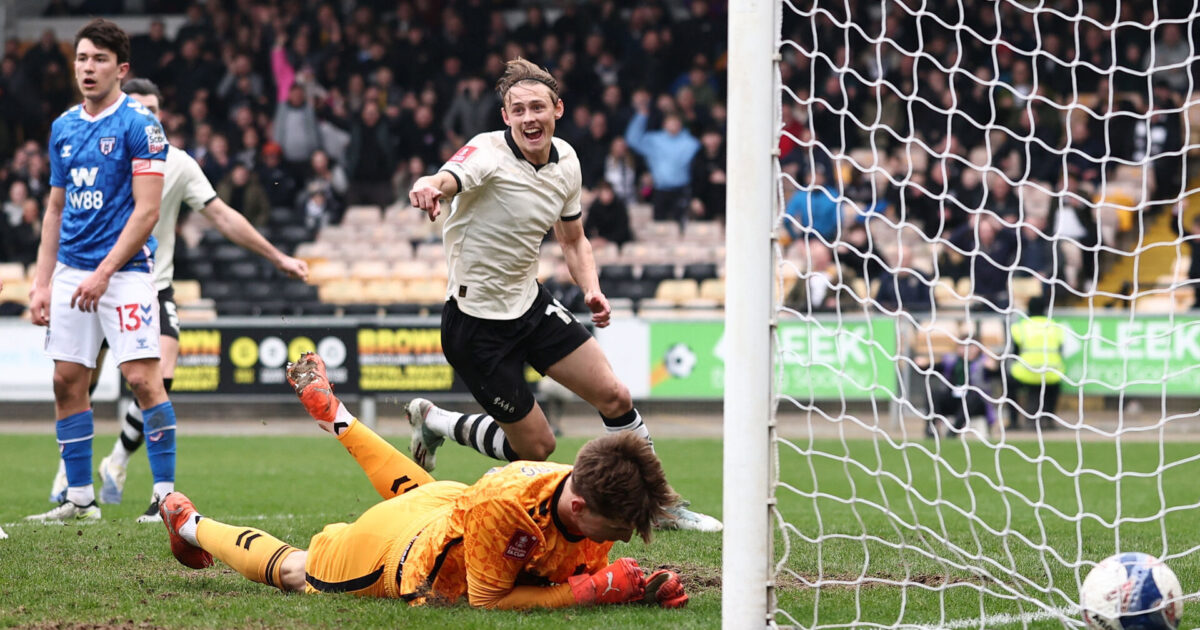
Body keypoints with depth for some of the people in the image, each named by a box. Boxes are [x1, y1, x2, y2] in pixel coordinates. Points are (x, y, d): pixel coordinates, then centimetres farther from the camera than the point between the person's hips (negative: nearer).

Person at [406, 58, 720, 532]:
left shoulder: (566, 161, 0)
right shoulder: (489, 155, -22)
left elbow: (573, 239, 15)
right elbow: (448, 180, -45)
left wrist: (592, 290, -4)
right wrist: (428, 187, -70)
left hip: (529, 303, 6)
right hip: (476, 322, -6)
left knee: (614, 397, 3)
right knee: (536, 447, 1)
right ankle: (435, 421, 25)